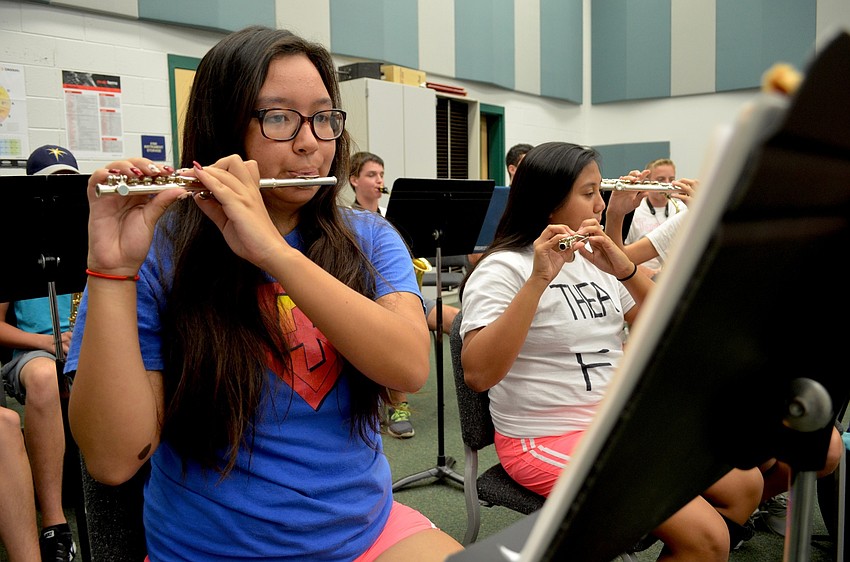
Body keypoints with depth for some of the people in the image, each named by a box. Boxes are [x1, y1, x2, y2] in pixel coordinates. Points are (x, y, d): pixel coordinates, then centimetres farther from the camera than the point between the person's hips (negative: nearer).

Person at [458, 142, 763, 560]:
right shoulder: (501, 269, -14)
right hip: (548, 438, -8)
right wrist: (539, 278, -31)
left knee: (745, 484, 7)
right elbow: (477, 375, -28)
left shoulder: (595, 260, 8)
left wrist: (624, 269, -12)